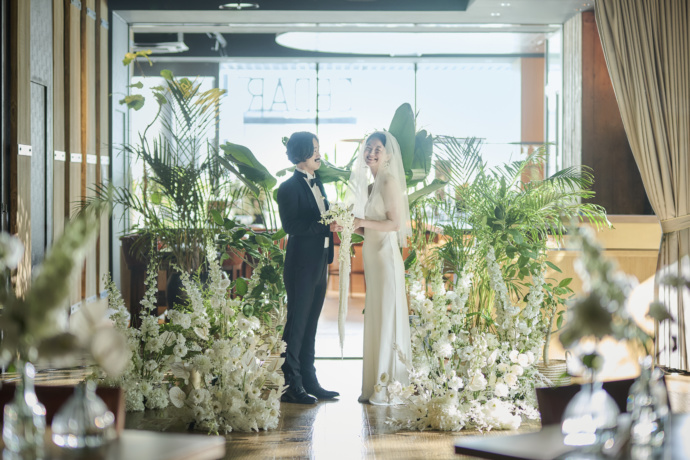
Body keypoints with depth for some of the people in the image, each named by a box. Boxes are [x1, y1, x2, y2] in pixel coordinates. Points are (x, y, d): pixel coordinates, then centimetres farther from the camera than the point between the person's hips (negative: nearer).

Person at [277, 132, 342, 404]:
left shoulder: (317, 184, 15)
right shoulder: (290, 188, -11)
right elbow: (291, 226, -21)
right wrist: (326, 227, -25)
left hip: (319, 266, 8)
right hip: (301, 266, -8)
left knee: (310, 326, 13)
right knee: (296, 325, -3)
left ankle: (309, 382, 20)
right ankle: (291, 386, 3)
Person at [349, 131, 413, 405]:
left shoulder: (389, 181, -9)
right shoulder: (371, 184, 17)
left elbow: (395, 223, -16)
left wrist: (363, 221, -16)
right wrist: (353, 225, 1)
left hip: (386, 256, -9)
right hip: (372, 255, 9)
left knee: (387, 318, -5)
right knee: (375, 318, 10)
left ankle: (390, 387, 1)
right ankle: (376, 386, 16)